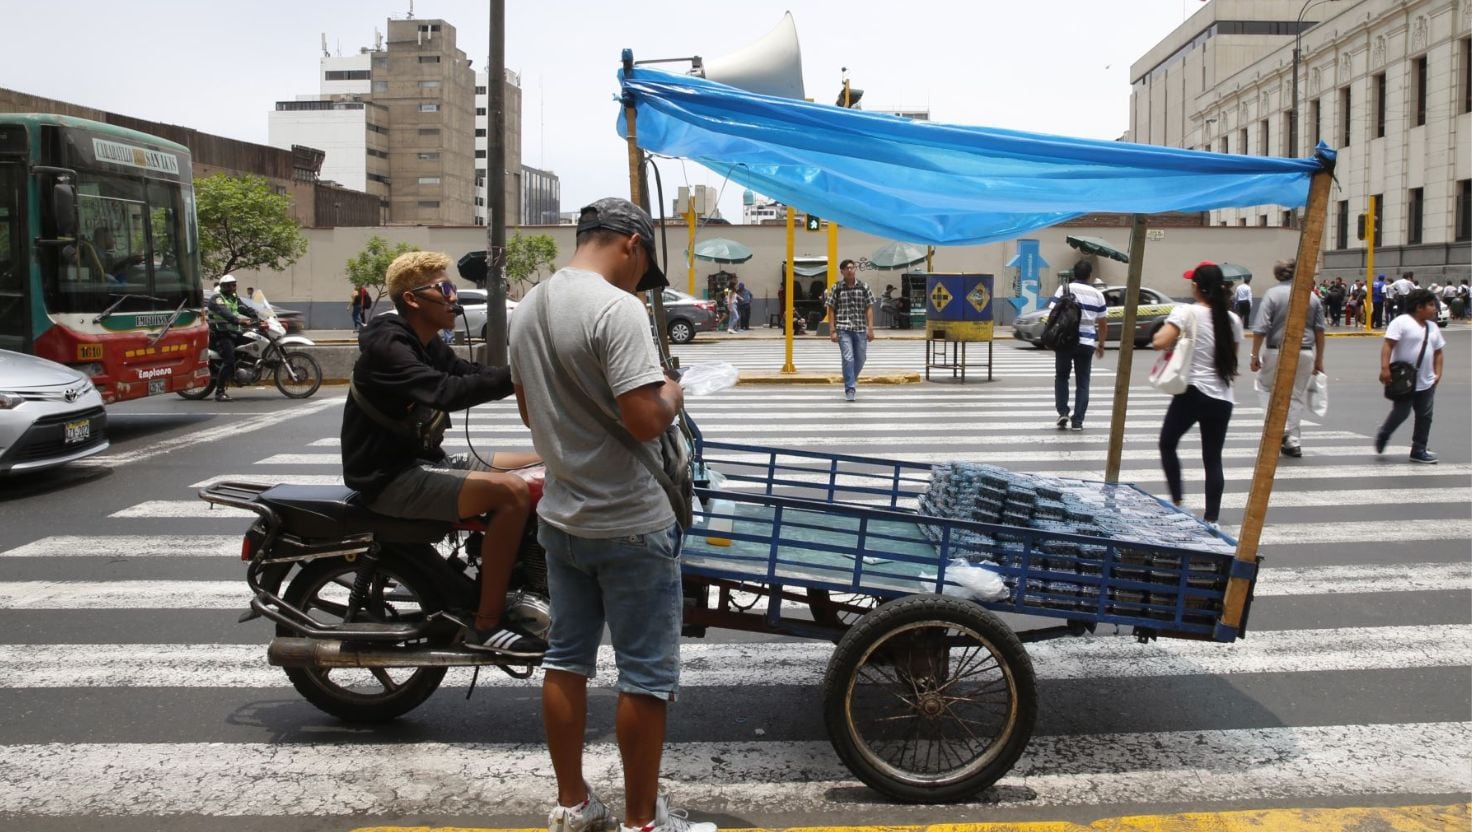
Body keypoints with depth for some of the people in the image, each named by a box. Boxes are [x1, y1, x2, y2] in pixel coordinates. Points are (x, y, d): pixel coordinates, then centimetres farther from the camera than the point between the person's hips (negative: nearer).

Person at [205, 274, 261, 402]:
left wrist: (259, 317, -10)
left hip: (234, 333, 9)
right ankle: (219, 392, -21)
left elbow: (247, 309, 8)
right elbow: (224, 312, -27)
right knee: (229, 360, -24)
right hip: (221, 335, -9)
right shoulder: (216, 298, -8)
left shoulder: (235, 299, 19)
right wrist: (238, 320, -43)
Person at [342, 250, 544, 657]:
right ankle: (485, 626, -20)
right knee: (512, 492, -28)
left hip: (422, 459, 10)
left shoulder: (428, 346, 13)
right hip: (390, 477, -10)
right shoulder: (387, 346, -18)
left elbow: (473, 375, 10)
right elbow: (446, 392, -33)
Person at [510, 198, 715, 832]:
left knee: (566, 661, 16)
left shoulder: (528, 308, 6)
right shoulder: (618, 308, -20)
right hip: (631, 525, -8)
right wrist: (672, 396, -6)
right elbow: (645, 419, -26)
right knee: (647, 677, 5)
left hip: (561, 518, 8)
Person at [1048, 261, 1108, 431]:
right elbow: (1103, 323, 11)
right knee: (1082, 382, 9)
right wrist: (1101, 344, 22)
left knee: (1061, 377, 16)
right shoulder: (1097, 294, 7)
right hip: (1086, 343, 1)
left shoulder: (1064, 289, 1)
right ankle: (1078, 421, 6)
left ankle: (1063, 412, 3)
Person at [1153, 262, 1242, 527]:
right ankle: (1211, 518, 7)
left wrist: (1173, 341, 1)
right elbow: (1231, 360, 14)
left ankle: (1177, 503, 9)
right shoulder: (1232, 319, 7)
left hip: (1192, 392, -4)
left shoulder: (1187, 312, -8)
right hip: (1222, 397, 4)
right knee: (1213, 459, 8)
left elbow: (1159, 342, -20)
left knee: (1167, 445, 15)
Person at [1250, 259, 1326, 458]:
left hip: (1278, 352, -4)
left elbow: (1260, 329, -11)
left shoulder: (1272, 294, -4)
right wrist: (1319, 359, 18)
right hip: (1305, 353, 4)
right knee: (1298, 396, 12)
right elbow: (1319, 331, 10)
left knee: (1267, 387, 15)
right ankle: (1294, 441, 12)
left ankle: (1282, 428, -2)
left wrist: (1255, 355, -4)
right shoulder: (1312, 296, 8)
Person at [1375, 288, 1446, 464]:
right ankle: (1382, 436, 23)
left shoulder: (1432, 327, 13)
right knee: (1401, 413, -3)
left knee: (1424, 416, 6)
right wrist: (1385, 368, -25)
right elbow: (1387, 345, -17)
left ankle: (1419, 451, 14)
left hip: (1426, 382, 7)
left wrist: (1438, 373, 8)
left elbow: (1438, 352, 19)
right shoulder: (1402, 322, -10)